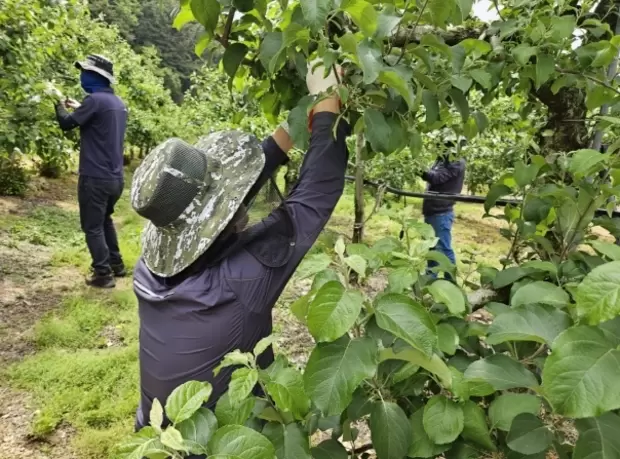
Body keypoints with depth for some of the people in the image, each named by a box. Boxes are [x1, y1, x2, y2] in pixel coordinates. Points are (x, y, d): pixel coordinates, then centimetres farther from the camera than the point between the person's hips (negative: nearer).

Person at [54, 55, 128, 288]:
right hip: (115, 177, 8)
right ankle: (117, 265, 29)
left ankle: (103, 275, 5)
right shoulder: (118, 103, 10)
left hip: (95, 177, -8)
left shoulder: (95, 100, -16)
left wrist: (59, 104, 10)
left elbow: (67, 123, -8)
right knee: (105, 221, 23)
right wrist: (79, 108, 23)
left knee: (92, 227, 2)